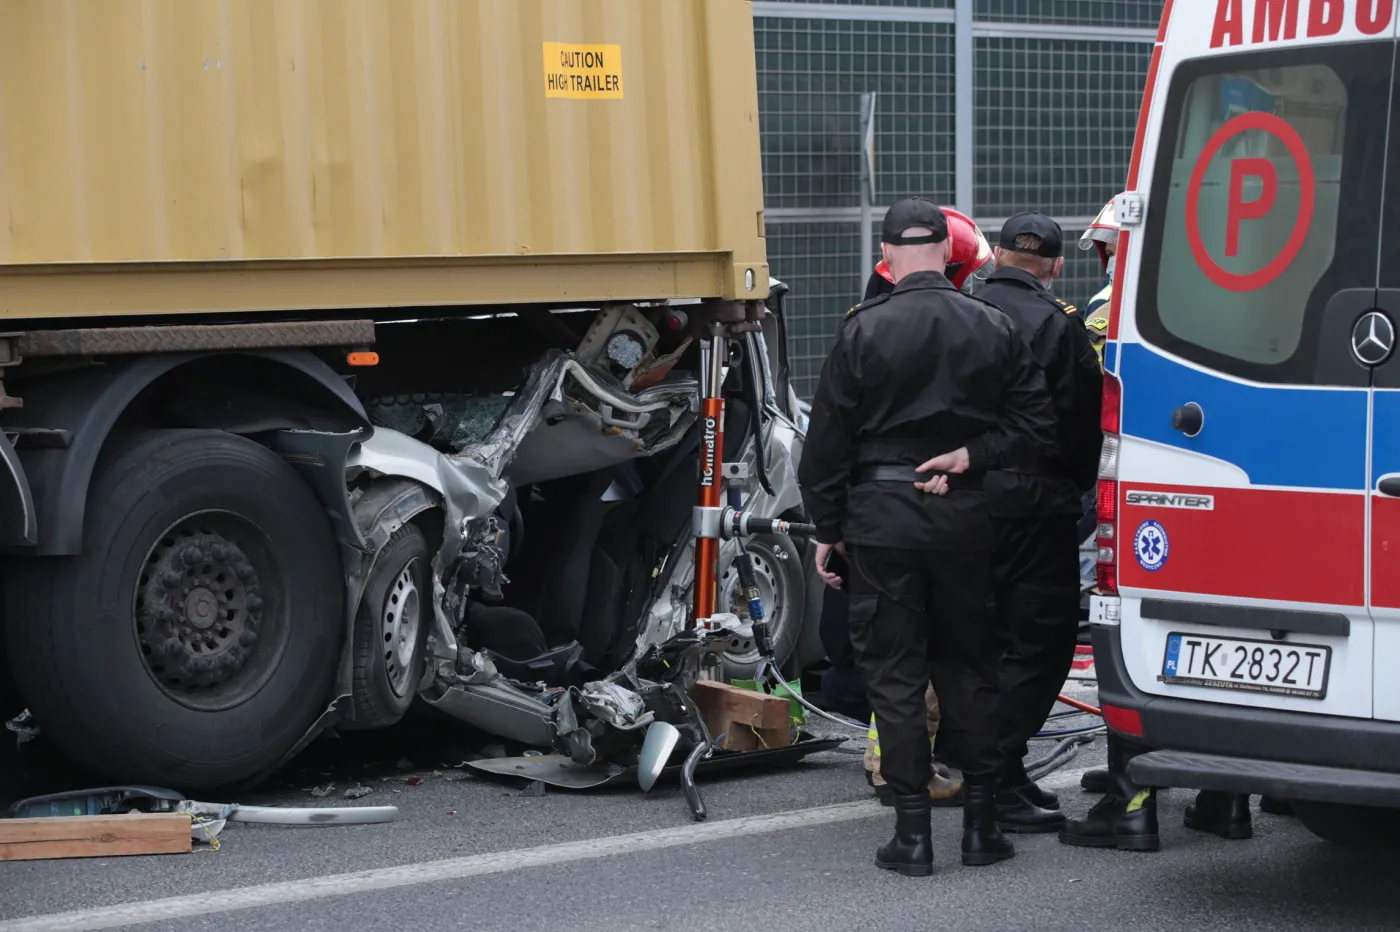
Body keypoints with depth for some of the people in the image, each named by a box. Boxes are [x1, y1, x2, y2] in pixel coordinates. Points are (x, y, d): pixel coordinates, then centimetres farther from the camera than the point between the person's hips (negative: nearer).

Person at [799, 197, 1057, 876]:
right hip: (964, 517, 3)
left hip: (882, 516, -3)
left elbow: (828, 439, -5)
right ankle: (980, 824, 15)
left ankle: (913, 832, 3)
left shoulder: (864, 330, -7)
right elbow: (1035, 424, 2)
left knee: (894, 673, 3)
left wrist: (827, 527, 3)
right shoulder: (993, 328, 2)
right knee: (969, 666, 13)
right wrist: (970, 456, -2)